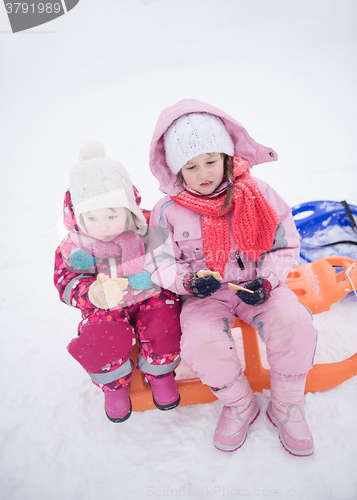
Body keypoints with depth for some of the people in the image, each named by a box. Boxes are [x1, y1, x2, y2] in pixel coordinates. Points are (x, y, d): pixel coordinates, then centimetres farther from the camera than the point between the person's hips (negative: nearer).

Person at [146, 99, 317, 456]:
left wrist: (265, 282, -16)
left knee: (295, 325, -25)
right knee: (202, 342, -29)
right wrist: (188, 281, -24)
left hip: (257, 287, 1)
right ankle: (239, 405, 4)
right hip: (205, 296, 0)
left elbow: (285, 246, 1)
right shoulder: (167, 211, -5)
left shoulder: (257, 194, -4)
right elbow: (160, 264, -3)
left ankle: (287, 409, 3)